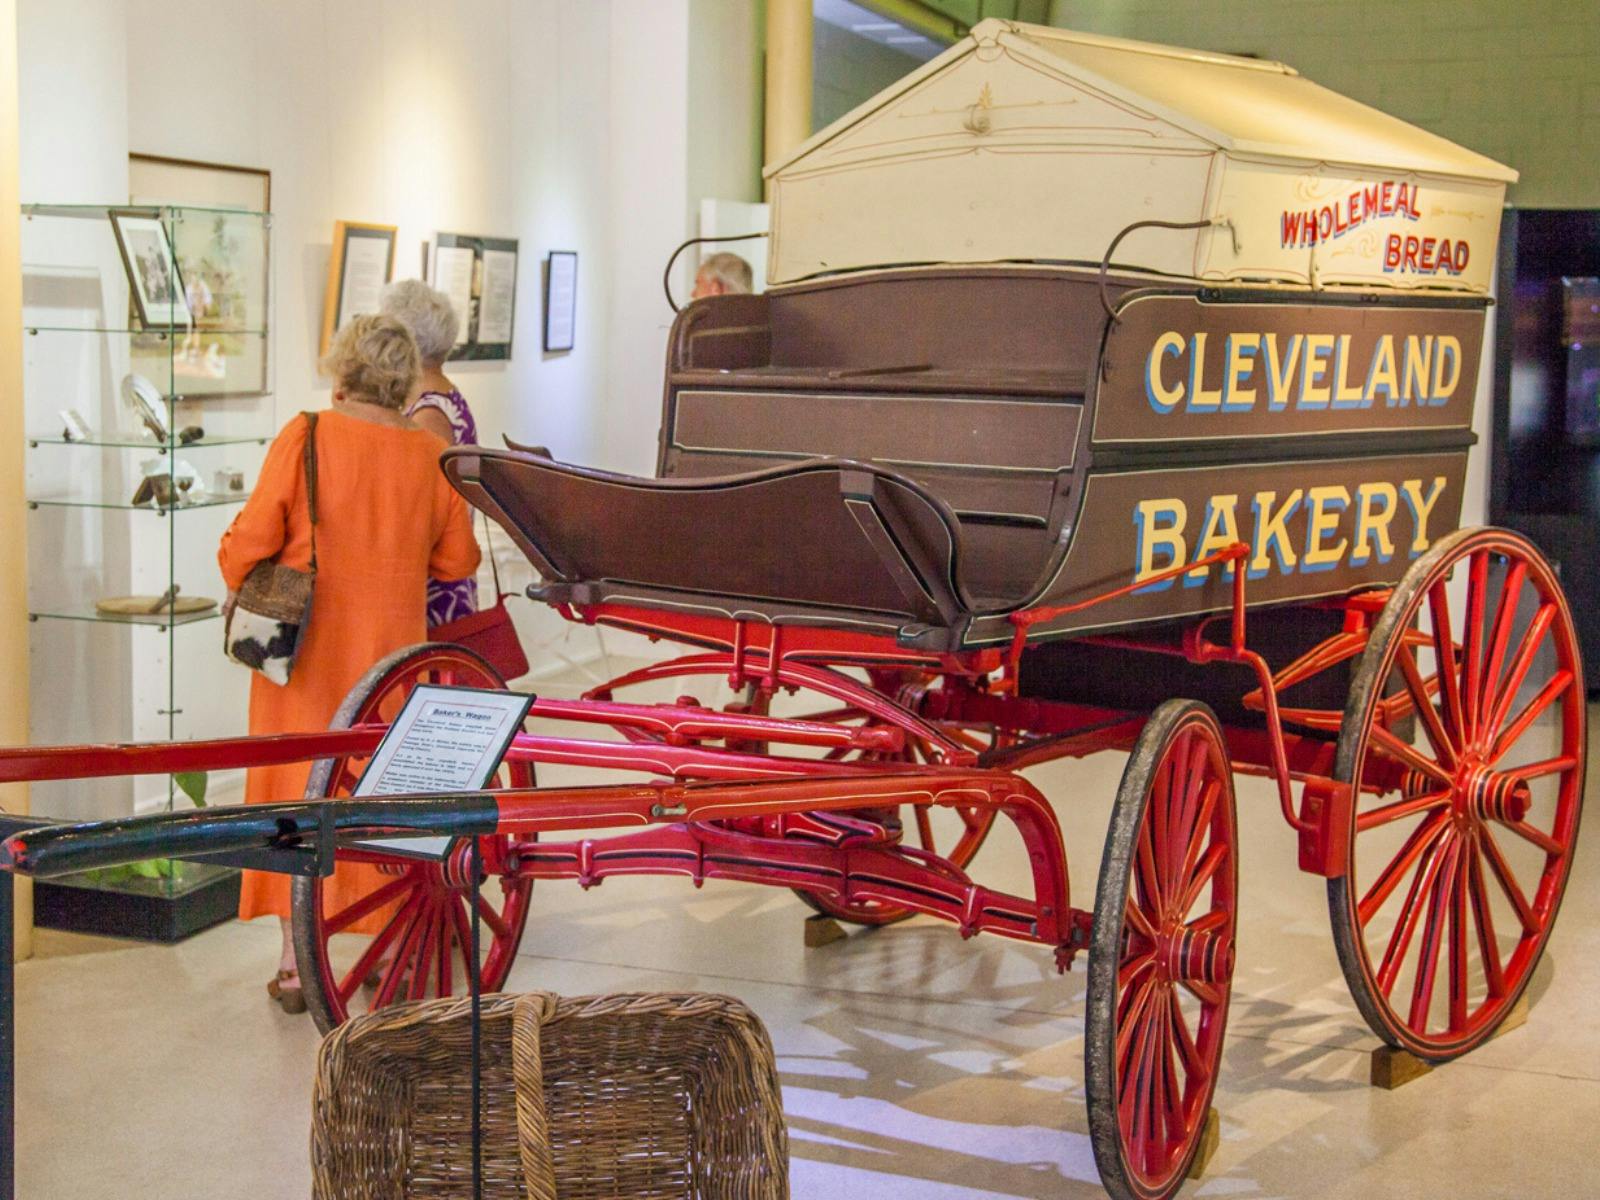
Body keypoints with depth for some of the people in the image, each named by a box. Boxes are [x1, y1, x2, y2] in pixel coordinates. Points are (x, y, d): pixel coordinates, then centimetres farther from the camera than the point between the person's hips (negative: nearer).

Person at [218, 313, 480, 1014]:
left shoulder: (305, 438, -9)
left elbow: (251, 541, -9)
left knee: (298, 788, 7)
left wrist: (239, 591, 11)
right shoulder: (430, 457, -2)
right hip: (390, 651, 2)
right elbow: (458, 561, 6)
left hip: (305, 648, -2)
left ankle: (296, 962, 11)